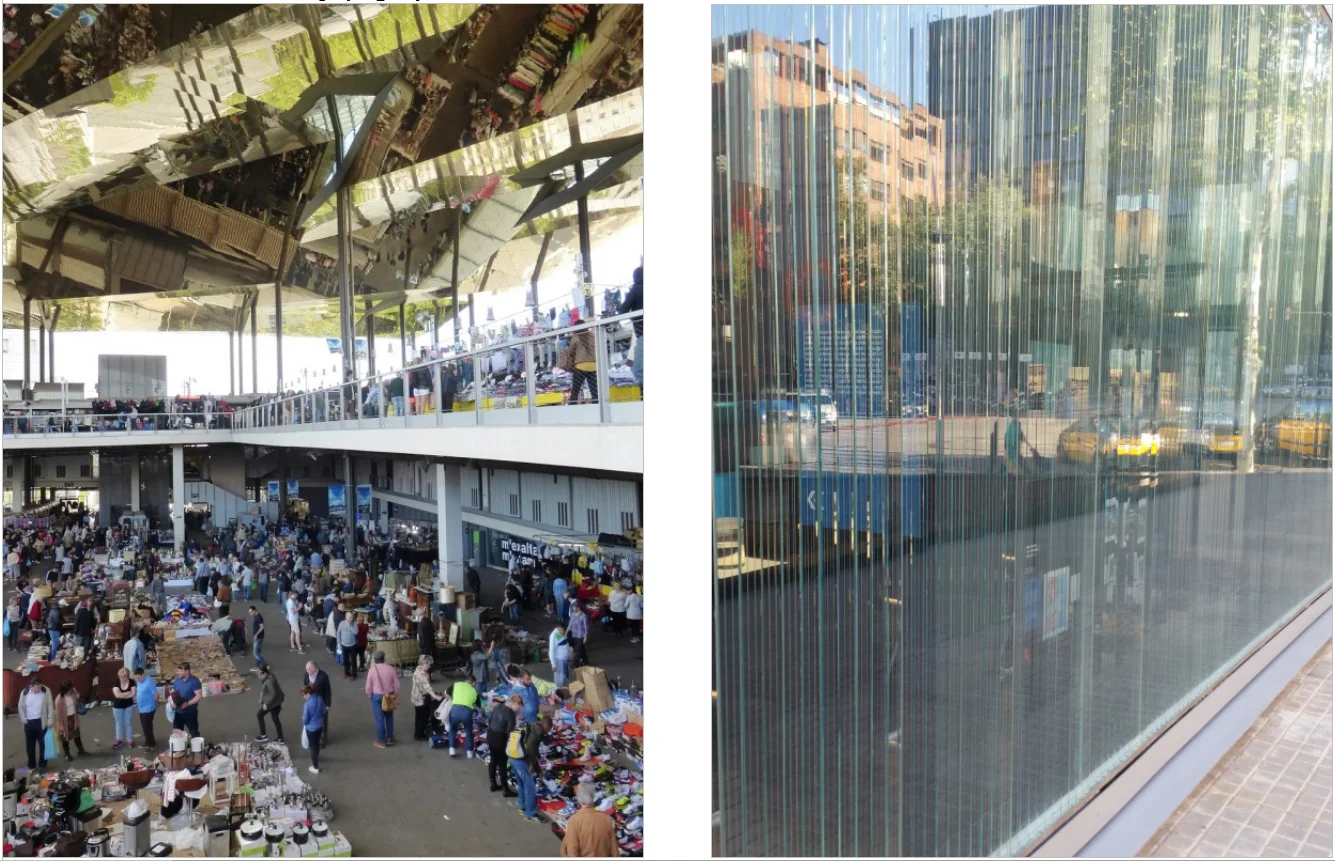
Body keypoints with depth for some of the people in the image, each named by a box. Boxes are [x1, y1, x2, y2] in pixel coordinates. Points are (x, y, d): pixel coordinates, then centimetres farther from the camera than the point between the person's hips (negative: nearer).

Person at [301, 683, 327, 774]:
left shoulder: (307, 704, -28)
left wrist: (304, 724, 2)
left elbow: (305, 719, -18)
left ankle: (315, 767, 22)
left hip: (311, 728, -6)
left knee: (313, 746, 11)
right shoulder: (320, 698, -10)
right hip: (320, 726, 6)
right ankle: (316, 758, 54)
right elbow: (324, 712, 2)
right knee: (317, 743, 29)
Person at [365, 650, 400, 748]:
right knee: (389, 717, 17)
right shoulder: (390, 669, -9)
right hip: (389, 696, 2)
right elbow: (396, 684, -3)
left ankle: (381, 741, 12)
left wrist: (369, 694, 12)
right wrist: (395, 695, 12)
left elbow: (369, 686, -8)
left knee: (379, 719, 5)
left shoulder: (372, 670, -14)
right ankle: (390, 739, 25)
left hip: (376, 696, -2)